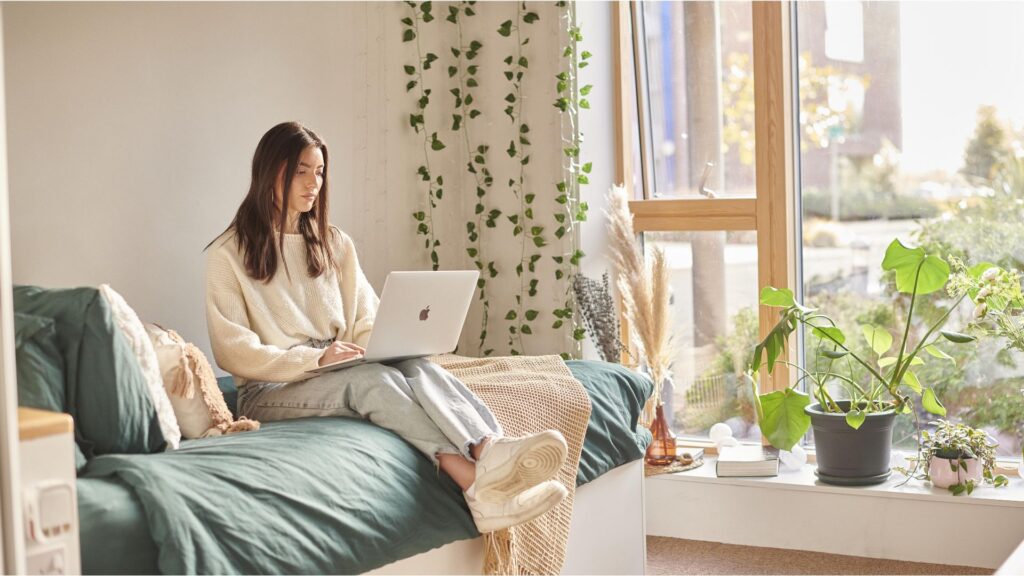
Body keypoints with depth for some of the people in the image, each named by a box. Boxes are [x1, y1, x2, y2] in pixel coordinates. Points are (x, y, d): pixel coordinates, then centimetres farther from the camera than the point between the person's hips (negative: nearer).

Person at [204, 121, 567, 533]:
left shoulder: (334, 244, 18)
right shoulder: (227, 255, 1)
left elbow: (367, 322, 13)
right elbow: (233, 351, -8)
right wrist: (314, 358, -21)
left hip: (338, 374, 5)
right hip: (271, 390, -4)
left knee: (417, 366, -30)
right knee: (373, 378, -35)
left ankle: (491, 449, -58)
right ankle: (475, 480, -57)